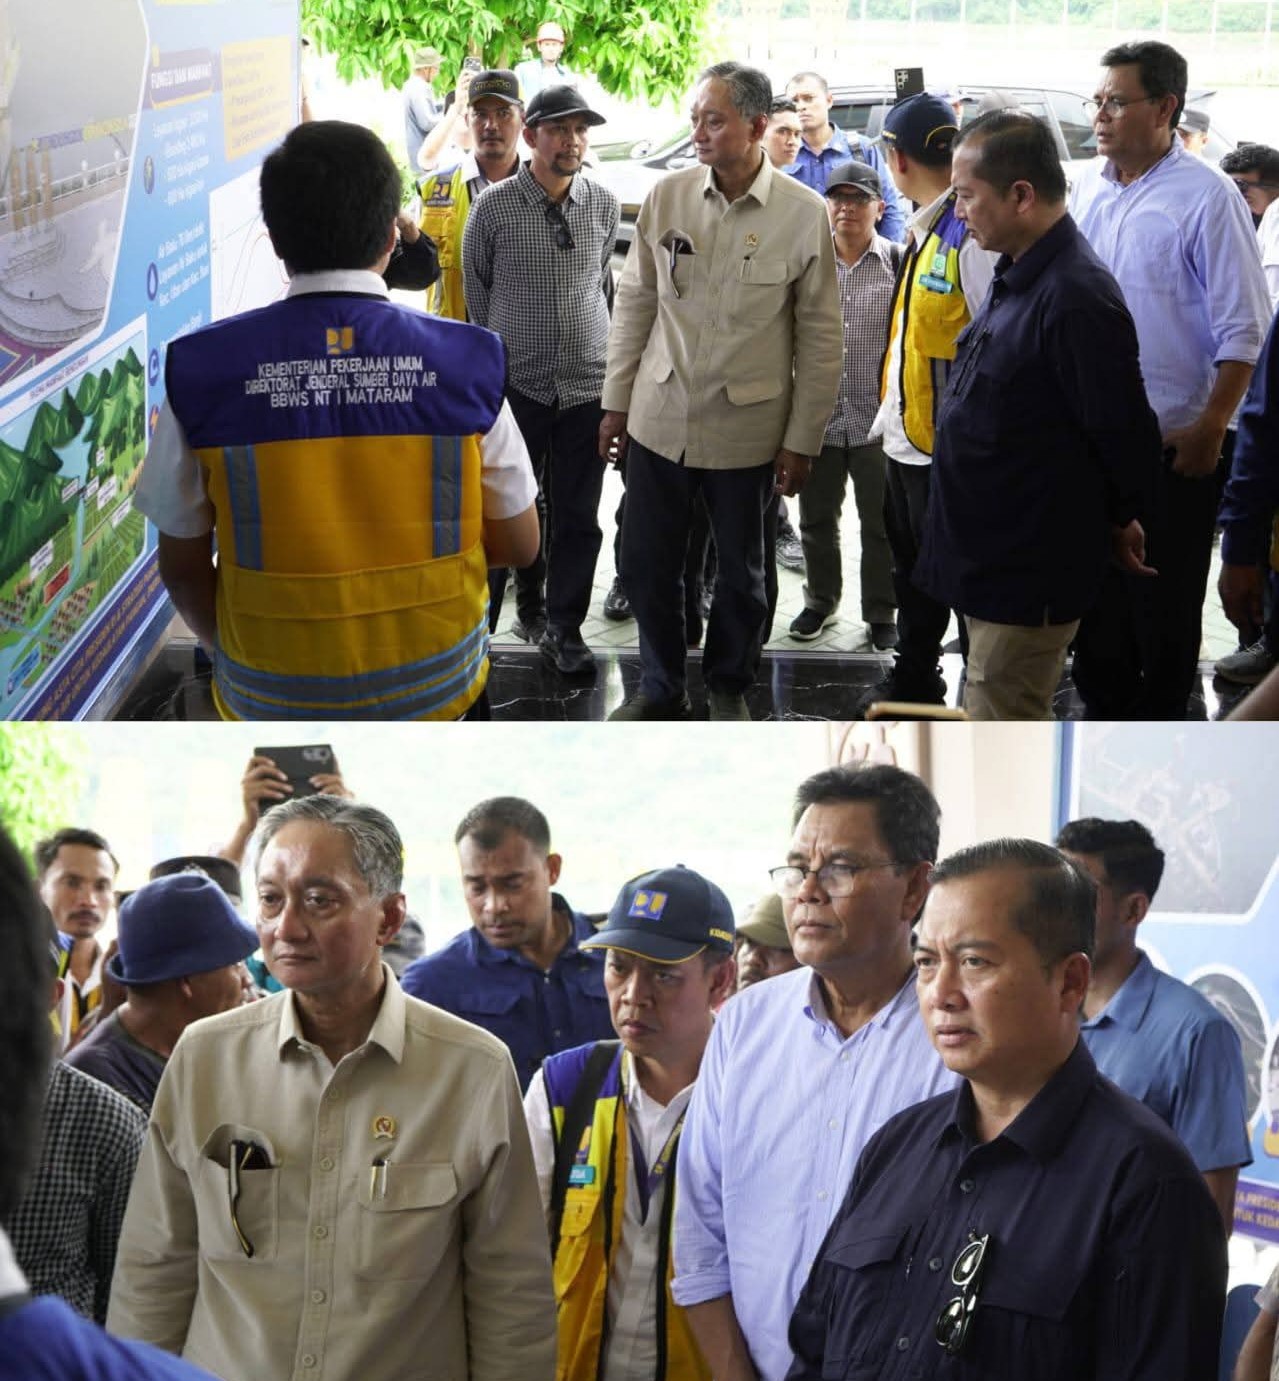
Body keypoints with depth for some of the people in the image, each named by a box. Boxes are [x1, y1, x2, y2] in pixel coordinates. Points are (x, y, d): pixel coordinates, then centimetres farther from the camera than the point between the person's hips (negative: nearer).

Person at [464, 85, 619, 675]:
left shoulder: (604, 205, 2)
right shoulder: (494, 208, -6)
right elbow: (476, 291, 7)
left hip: (587, 383, 2)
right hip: (516, 382, -2)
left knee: (578, 517, 5)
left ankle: (563, 628, 16)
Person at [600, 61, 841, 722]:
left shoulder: (804, 215, -11)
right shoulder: (666, 197, -3)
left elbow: (820, 338, -5)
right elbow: (633, 305, 6)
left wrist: (802, 440, -5)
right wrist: (617, 402, 6)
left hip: (747, 429, -2)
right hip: (659, 418, 2)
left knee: (741, 573, 14)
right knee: (647, 564, 10)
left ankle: (728, 687, 36)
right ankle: (661, 688, 31)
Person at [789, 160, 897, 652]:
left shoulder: (899, 263, -3)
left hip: (877, 418, -2)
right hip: (818, 414, 3)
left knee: (881, 524, 7)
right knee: (817, 519, 14)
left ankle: (882, 612, 20)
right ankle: (820, 601, 32)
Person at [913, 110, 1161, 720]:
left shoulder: (1076, 299, -25)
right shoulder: (1016, 276, 8)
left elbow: (1124, 434, -21)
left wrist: (1120, 521, -4)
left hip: (1029, 573, -10)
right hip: (986, 556, 10)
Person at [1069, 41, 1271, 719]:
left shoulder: (1205, 198, -12)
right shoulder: (1085, 188, 5)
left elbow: (1242, 327, -12)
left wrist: (1210, 430, -15)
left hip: (1173, 441, -5)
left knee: (1163, 603, 6)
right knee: (1095, 585, 15)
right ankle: (1104, 705, 29)